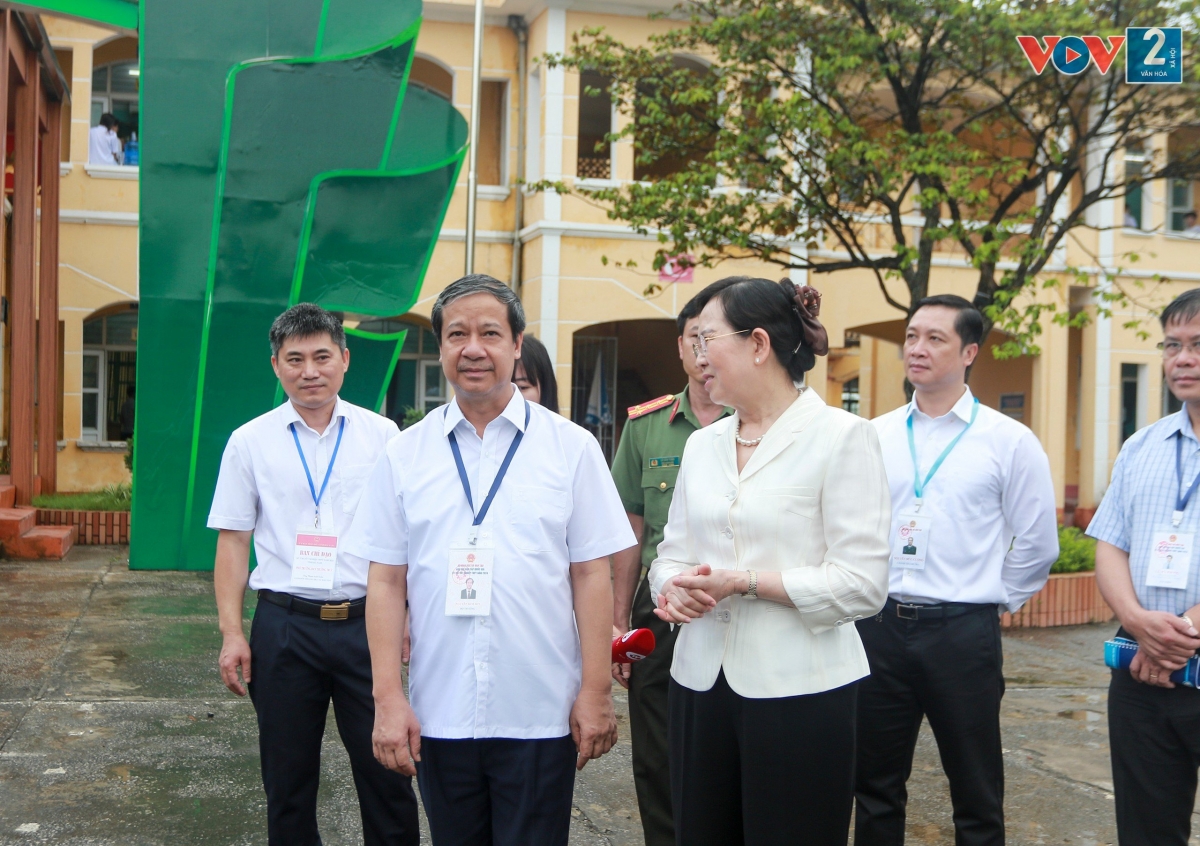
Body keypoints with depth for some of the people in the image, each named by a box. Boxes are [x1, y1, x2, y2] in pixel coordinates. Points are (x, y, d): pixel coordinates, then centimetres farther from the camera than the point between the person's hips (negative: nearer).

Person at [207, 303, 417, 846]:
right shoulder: (250, 442, 3)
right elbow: (233, 541, 4)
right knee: (287, 780, 11)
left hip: (366, 622, 0)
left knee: (386, 770, 4)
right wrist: (232, 633, -3)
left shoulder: (382, 436, 3)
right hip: (284, 625, 1)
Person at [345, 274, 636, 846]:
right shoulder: (405, 453, 4)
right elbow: (387, 581, 4)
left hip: (540, 716, -2)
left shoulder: (571, 447, 0)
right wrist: (387, 698, -1)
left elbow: (591, 576, -1)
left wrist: (595, 692, -4)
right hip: (438, 716, 2)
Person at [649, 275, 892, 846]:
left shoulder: (841, 436, -7)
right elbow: (671, 552, 15)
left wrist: (743, 582, -17)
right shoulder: (702, 445, 12)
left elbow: (862, 583, -14)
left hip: (798, 691, -5)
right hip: (702, 683, 6)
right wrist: (673, 587, -9)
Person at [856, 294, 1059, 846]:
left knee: (976, 799, 10)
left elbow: (1037, 546, 2)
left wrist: (992, 601, 4)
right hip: (878, 628, 3)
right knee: (875, 789, 13)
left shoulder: (1009, 441, -3)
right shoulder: (875, 437, 4)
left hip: (962, 635, -2)